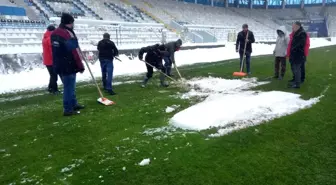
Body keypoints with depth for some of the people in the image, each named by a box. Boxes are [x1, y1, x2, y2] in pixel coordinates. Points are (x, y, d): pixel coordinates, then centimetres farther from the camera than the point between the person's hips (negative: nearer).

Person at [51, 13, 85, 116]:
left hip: (59, 66, 9)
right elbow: (74, 52, -18)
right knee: (69, 87, -2)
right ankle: (68, 109, 4)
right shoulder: (68, 33, -17)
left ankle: (74, 104, 31)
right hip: (68, 66, -9)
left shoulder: (54, 33, 13)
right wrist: (80, 66, -12)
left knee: (69, 86, 19)